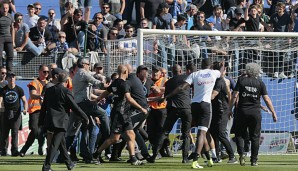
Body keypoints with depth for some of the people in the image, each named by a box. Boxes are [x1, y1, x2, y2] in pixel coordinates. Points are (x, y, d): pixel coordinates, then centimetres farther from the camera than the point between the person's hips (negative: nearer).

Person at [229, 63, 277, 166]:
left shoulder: (241, 81, 1)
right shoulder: (260, 83, 2)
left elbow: (235, 96, -6)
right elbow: (267, 100, -2)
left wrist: (230, 109, 0)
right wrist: (273, 113, 2)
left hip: (242, 111, -1)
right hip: (255, 113, 1)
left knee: (240, 135, 9)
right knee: (255, 137, 8)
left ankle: (241, 155, -12)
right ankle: (254, 160, 8)